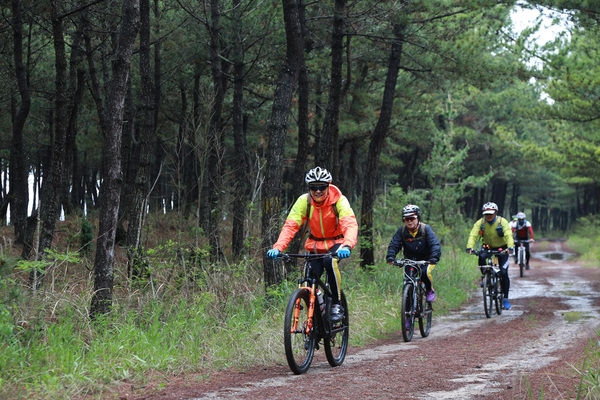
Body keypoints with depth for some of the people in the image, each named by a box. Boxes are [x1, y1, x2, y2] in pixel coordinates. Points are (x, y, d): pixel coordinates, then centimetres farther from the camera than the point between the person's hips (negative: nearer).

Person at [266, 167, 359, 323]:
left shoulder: (339, 200, -22)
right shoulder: (304, 201, -16)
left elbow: (350, 224, -35)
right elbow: (290, 225, -23)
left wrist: (347, 246, -55)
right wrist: (278, 247, -40)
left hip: (336, 243, -3)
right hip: (315, 245, 3)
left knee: (330, 261, -34)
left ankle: (336, 304, -19)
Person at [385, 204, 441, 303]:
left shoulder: (425, 229, -17)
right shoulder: (402, 231, -9)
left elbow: (435, 244, -25)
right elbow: (394, 245, -14)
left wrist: (434, 258, -43)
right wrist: (390, 257, -33)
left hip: (426, 260, -3)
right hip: (410, 260, 3)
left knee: (425, 272, -30)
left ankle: (430, 291, -2)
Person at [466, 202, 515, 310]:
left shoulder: (502, 222, -19)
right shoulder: (480, 223, -14)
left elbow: (508, 235, -31)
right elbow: (473, 235, -25)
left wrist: (510, 247, -50)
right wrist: (470, 247, -44)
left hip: (501, 248, -2)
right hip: (488, 247, 2)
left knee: (503, 273, -11)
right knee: (481, 257, -34)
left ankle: (505, 299, 1)